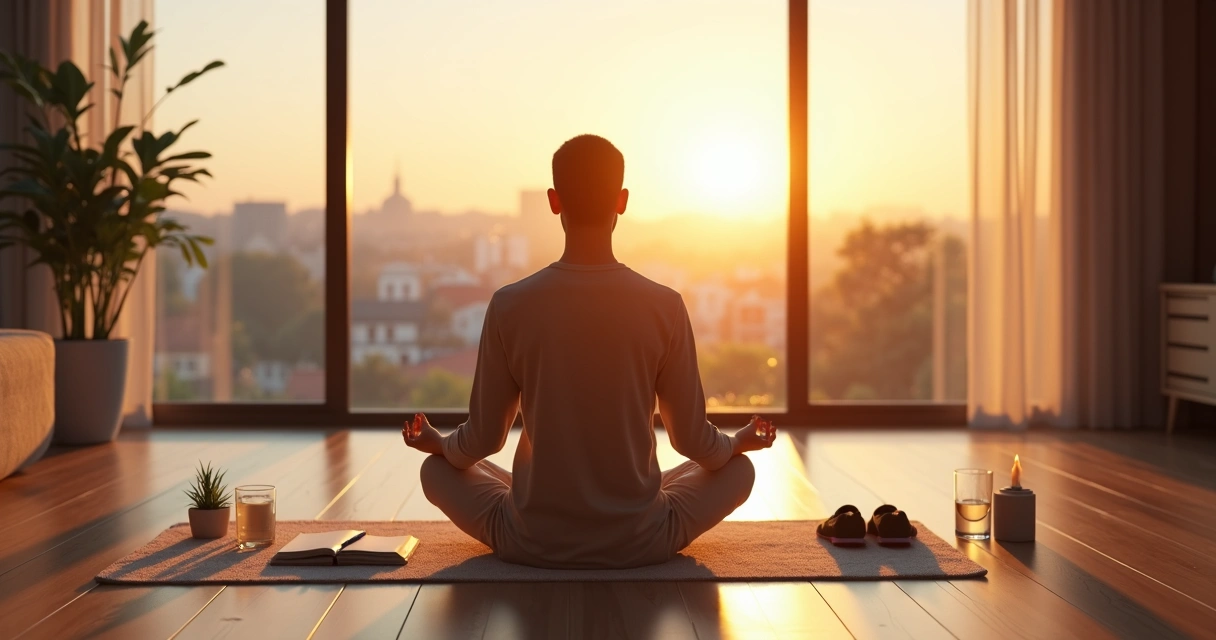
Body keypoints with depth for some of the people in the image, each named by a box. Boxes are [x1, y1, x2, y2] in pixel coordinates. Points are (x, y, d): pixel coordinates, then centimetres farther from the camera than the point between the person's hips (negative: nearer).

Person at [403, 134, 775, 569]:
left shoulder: (510, 305, -12)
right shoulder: (665, 307, -11)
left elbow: (483, 439, -3)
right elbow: (692, 439, -3)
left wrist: (436, 443, 21)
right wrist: (740, 441, 21)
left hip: (533, 544, 0)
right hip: (640, 543, 1)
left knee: (437, 468, 25)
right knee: (738, 467, 25)